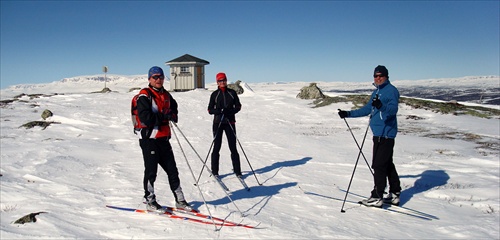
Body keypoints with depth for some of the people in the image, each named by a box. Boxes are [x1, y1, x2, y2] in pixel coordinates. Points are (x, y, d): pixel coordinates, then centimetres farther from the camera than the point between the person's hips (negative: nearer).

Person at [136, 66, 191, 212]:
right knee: (151, 171, 1)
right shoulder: (145, 96, -10)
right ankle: (150, 201, 17)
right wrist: (164, 117, -16)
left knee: (172, 170, 11)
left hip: (163, 139, 7)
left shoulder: (166, 95, 13)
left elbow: (173, 108, 28)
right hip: (149, 138, -7)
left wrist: (173, 115, 5)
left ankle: (180, 200, 21)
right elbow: (145, 118, -21)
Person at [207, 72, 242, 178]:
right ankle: (215, 171, 13)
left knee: (233, 147, 2)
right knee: (217, 147, 3)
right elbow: (210, 110, 3)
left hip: (230, 122, 0)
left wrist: (230, 111, -14)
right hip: (218, 123, 0)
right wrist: (218, 111, -17)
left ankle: (237, 171, 11)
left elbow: (238, 106, 5)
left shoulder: (232, 93, 5)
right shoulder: (214, 94, 4)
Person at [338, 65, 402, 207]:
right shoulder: (377, 92, 19)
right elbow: (367, 109, 26)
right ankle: (394, 194, 23)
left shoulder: (391, 90, -8)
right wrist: (348, 114, 23)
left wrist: (381, 106, -43)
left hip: (385, 133, -10)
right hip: (379, 133, 10)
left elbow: (393, 109, -23)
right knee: (387, 164, 14)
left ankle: (377, 197, -2)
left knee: (379, 165, -8)